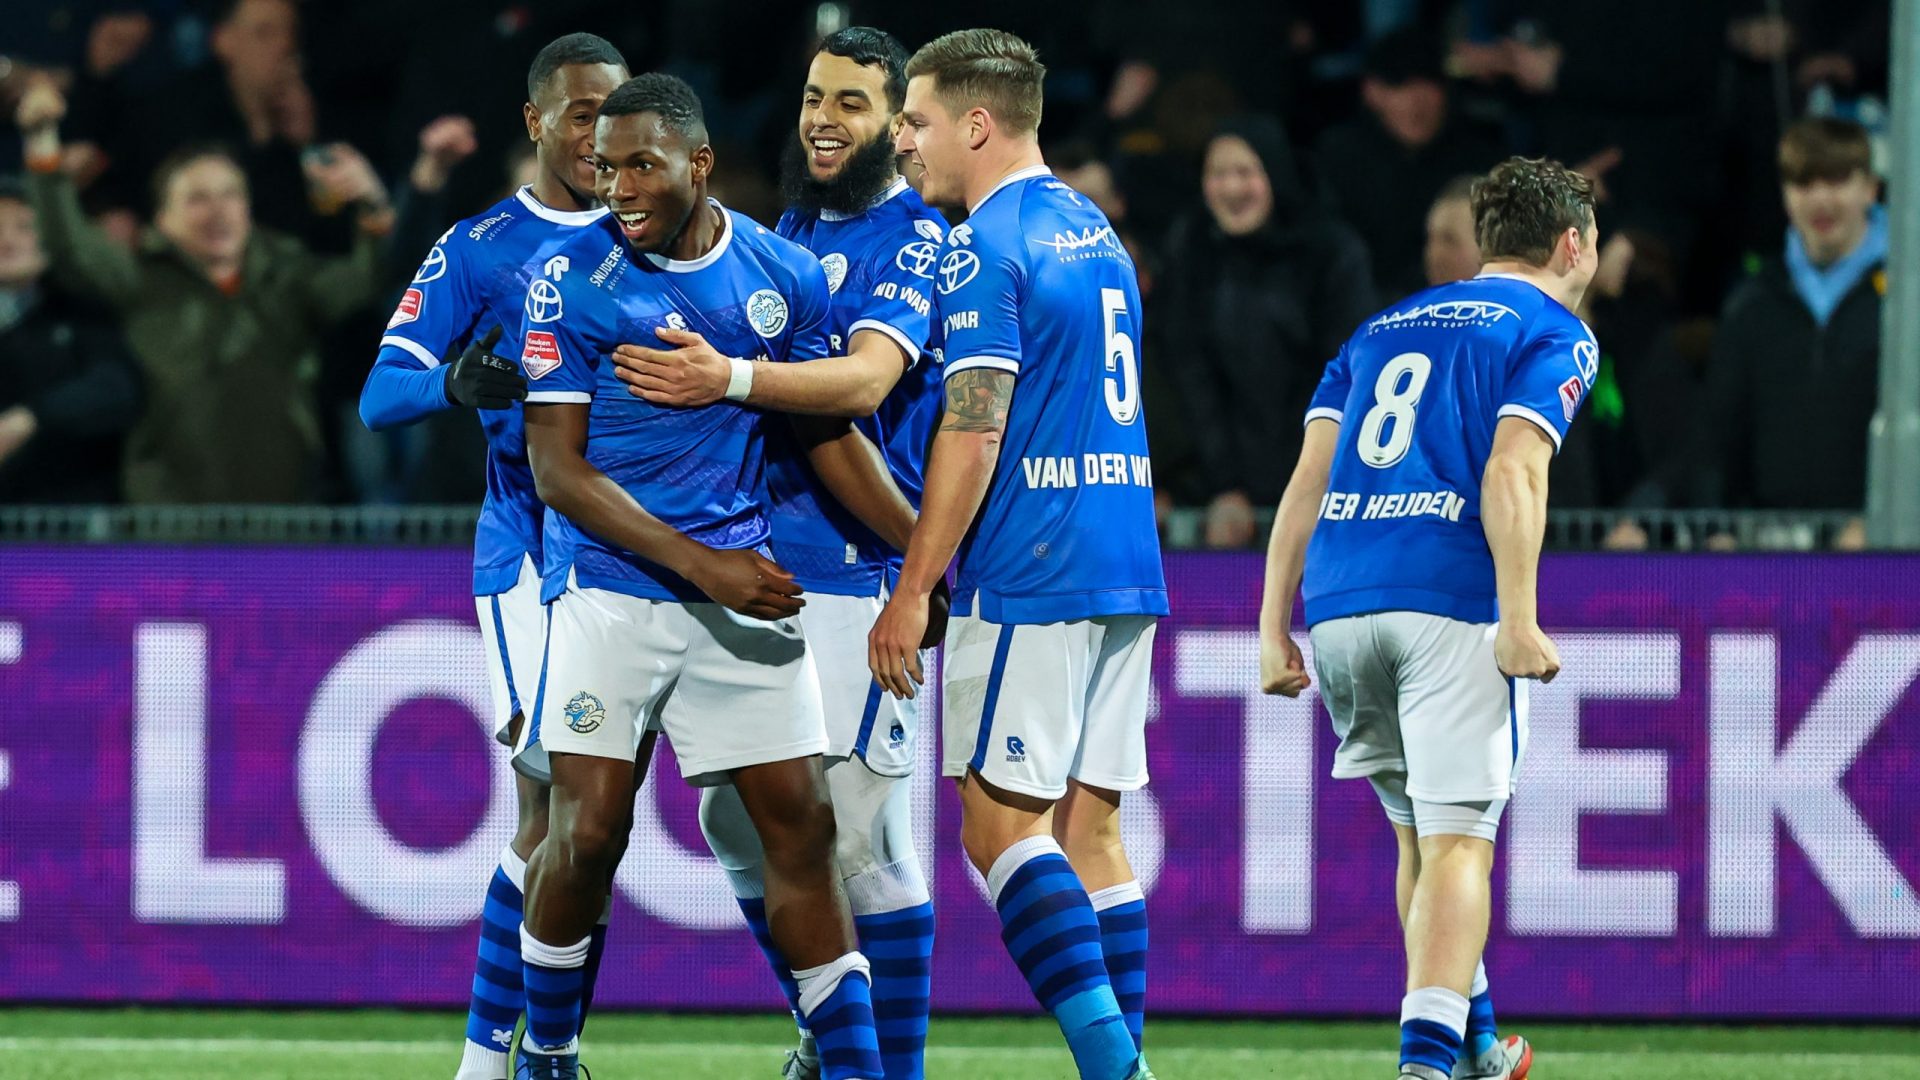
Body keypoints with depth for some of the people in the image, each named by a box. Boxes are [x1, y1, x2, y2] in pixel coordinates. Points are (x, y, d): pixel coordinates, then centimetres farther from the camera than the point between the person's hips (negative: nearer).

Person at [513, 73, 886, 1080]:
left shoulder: (785, 276, 3)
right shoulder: (572, 278, -7)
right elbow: (558, 470, -9)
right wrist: (701, 567, -16)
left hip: (741, 586, 3)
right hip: (611, 586, -3)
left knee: (800, 821, 1)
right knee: (588, 828, -9)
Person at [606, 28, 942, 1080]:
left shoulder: (917, 238, -7)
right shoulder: (788, 232, 18)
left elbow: (866, 380, -24)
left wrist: (730, 379, -36)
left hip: (860, 571, -8)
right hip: (762, 561, 8)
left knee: (858, 834, -9)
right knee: (736, 816, 11)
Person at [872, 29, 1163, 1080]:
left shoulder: (983, 250, -9)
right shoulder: (1096, 233, 18)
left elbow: (975, 430, -15)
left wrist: (912, 589, -13)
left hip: (1029, 578, -9)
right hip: (1124, 567, 9)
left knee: (1000, 824, -6)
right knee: (1089, 825, 8)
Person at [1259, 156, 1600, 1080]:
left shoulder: (1381, 329, 25)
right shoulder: (1554, 335, 6)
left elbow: (1308, 478, 15)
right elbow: (1512, 473, -11)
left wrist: (1275, 629, 13)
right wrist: (1519, 620, -17)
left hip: (1338, 607, 6)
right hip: (1451, 602, -6)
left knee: (1420, 831, 21)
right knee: (1457, 839, -8)